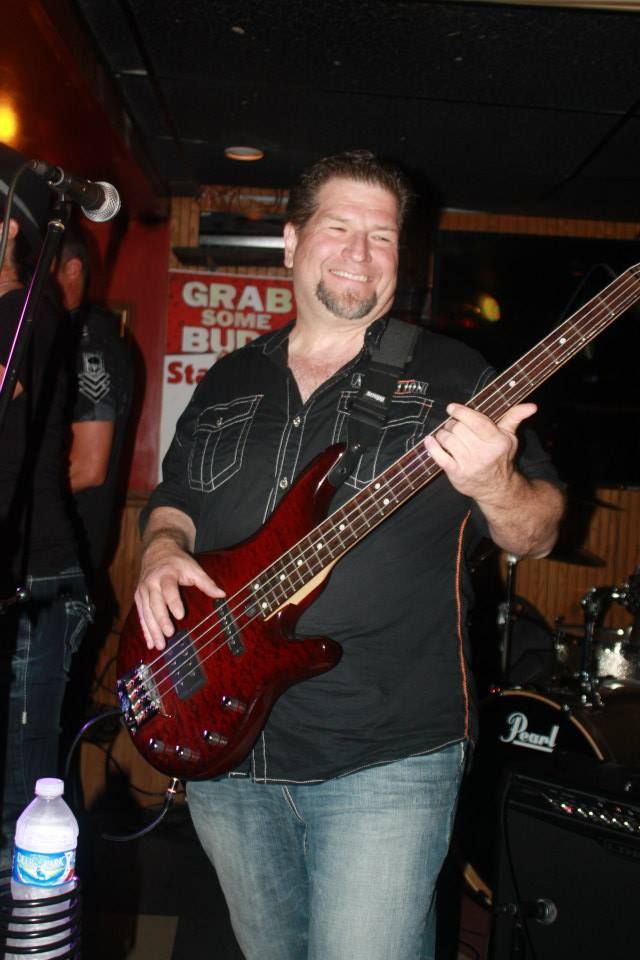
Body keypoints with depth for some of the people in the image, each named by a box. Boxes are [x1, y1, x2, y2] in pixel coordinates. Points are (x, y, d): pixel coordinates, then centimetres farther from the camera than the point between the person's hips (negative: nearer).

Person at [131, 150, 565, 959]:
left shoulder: (451, 376, -2)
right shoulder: (227, 383, 11)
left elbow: (535, 535, -3)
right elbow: (172, 498, 19)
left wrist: (496, 487, -26)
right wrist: (162, 549, -4)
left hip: (387, 757, -4)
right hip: (223, 748, 5)